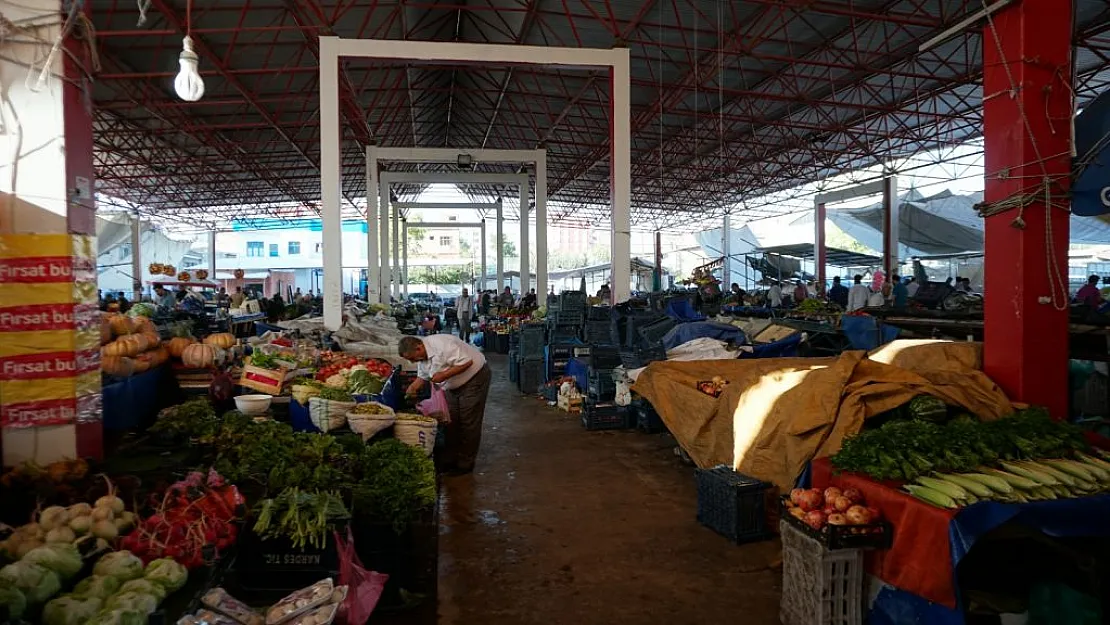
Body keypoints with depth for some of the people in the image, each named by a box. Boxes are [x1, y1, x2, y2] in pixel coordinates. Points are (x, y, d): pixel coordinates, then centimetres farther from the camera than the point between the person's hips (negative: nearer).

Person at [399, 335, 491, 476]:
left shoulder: (442, 345, -31)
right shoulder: (421, 356, -1)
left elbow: (467, 362, -32)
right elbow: (423, 377, 13)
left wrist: (444, 375, -30)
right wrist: (413, 388, -3)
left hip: (475, 377, -9)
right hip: (454, 386, 9)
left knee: (468, 423, -3)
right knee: (451, 421, 9)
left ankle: (465, 464, 6)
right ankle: (449, 460, 20)